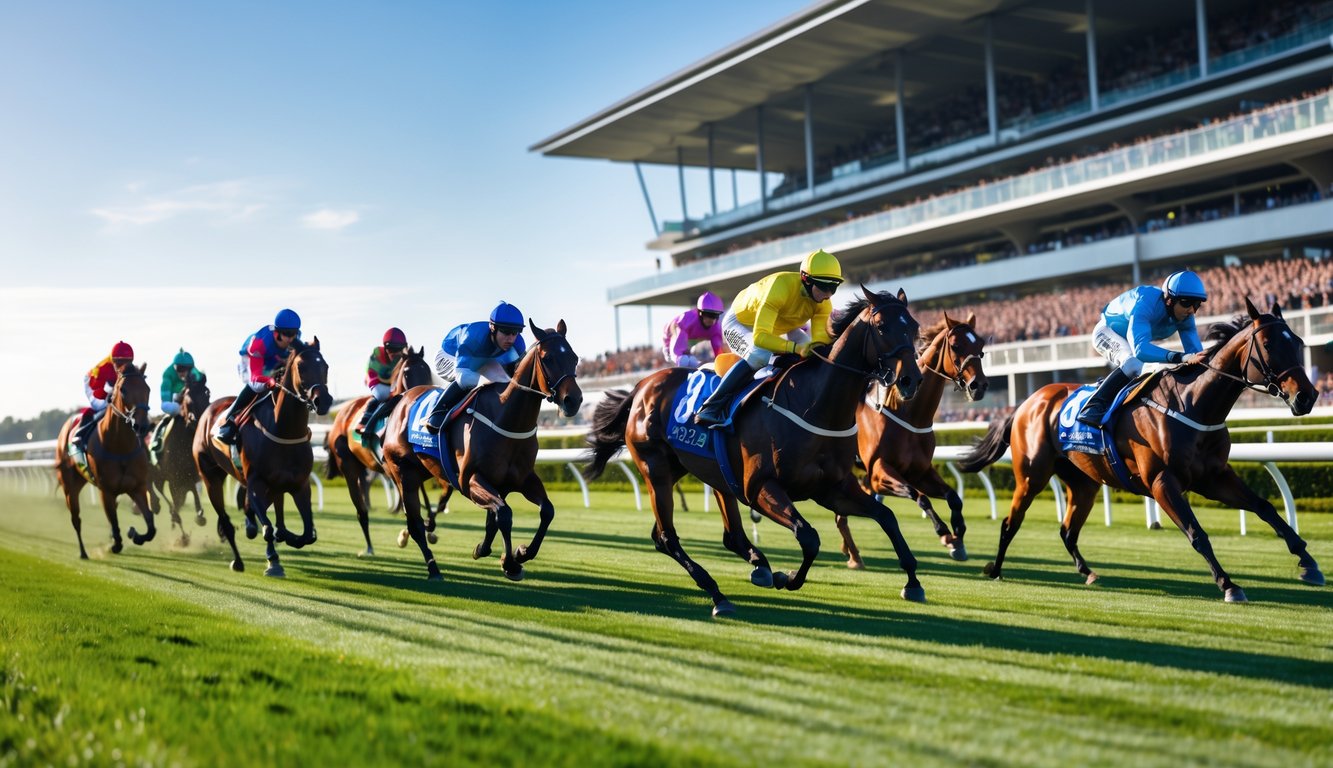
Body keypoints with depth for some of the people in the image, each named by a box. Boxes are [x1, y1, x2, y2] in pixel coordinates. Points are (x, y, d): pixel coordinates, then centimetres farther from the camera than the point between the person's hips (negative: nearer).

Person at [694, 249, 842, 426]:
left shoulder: (823, 302, -21)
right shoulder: (780, 287, -41)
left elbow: (820, 337, -30)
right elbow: (760, 336, -49)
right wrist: (796, 348, -61)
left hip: (779, 328, 7)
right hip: (740, 323, -7)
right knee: (760, 355, -35)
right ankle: (710, 408, -28)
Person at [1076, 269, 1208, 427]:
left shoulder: (1185, 316, -20)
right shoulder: (1146, 304, -41)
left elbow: (1196, 352, -22)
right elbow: (1140, 349, -56)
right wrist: (1181, 358, -67)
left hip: (1135, 338, 8)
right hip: (1107, 332, -8)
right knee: (1134, 364, -35)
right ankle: (1093, 408, -30)